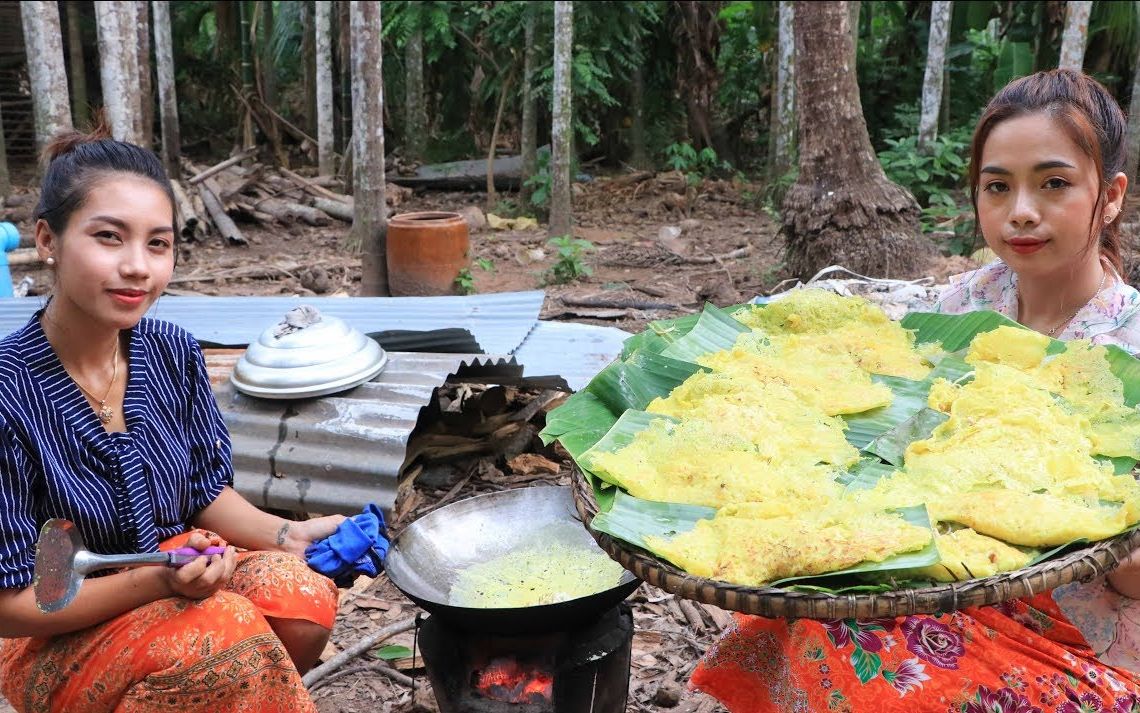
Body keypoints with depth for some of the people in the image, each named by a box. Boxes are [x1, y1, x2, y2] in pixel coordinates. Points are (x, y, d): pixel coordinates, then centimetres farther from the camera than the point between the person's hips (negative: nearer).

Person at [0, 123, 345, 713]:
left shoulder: (172, 353, -7)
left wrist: (288, 536, -11)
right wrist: (157, 583, -29)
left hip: (181, 569, 5)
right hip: (58, 639, -5)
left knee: (306, 597, -21)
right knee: (232, 632, -30)